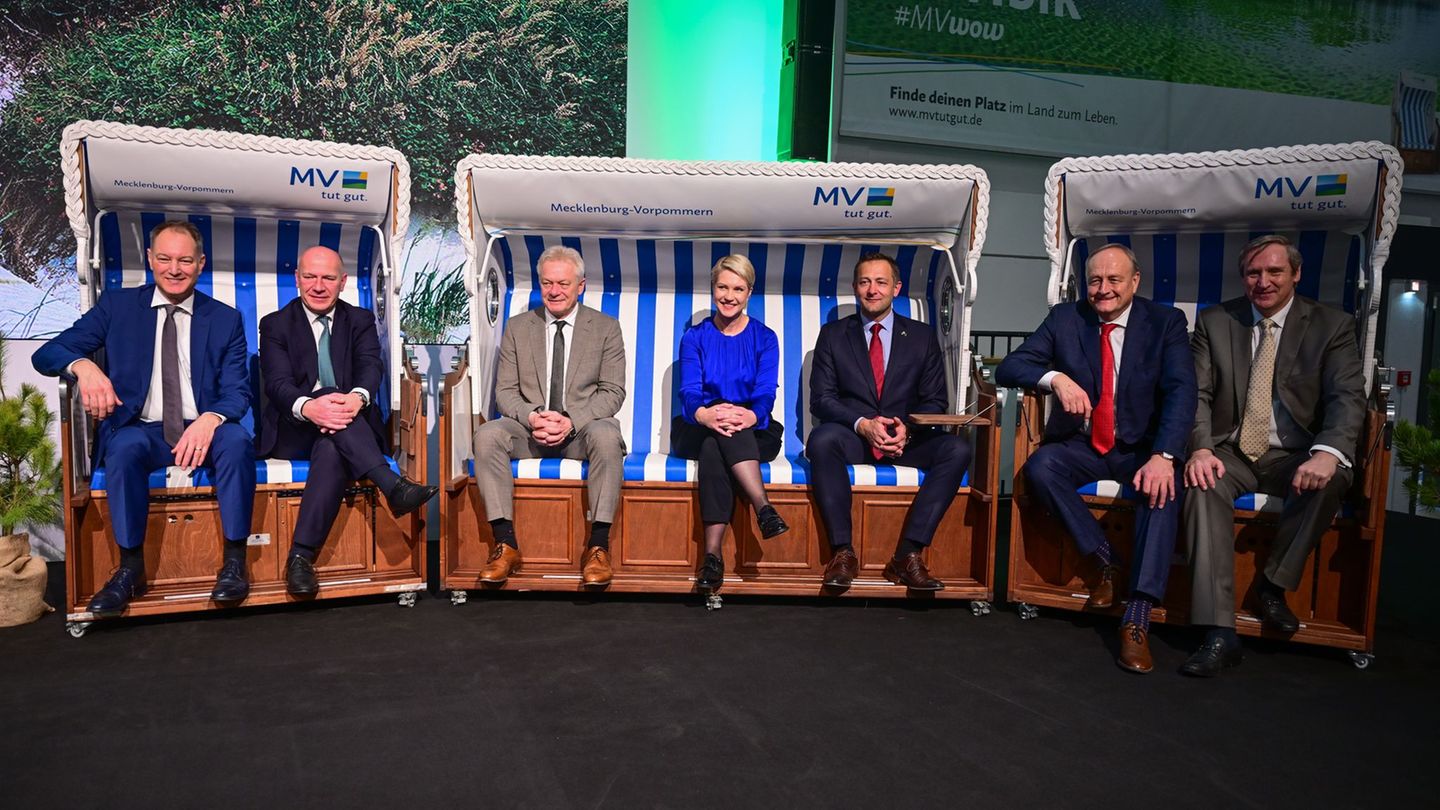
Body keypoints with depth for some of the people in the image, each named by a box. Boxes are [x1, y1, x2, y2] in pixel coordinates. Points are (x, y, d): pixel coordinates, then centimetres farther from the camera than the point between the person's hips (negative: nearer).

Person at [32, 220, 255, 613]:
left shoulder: (226, 319, 7)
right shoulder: (116, 306, 8)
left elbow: (237, 391, 0)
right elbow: (46, 354, 3)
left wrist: (211, 419, -25)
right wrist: (84, 366, -23)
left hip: (202, 431, 0)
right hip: (140, 430, 0)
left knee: (237, 440, -33)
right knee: (125, 446, -35)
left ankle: (234, 561, -23)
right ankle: (130, 569, -22)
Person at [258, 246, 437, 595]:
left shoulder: (360, 321, 13)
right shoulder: (275, 324, 9)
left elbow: (372, 366, -7)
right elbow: (277, 381, -8)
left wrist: (357, 397, -33)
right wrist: (307, 407, -33)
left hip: (347, 426, 1)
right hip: (294, 432, 0)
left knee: (333, 449, -36)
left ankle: (302, 556, -38)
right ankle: (393, 486, -48)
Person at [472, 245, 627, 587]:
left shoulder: (606, 328, 5)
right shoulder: (517, 327, 11)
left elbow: (613, 392, -3)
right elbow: (505, 391, 5)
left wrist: (571, 420, -19)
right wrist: (531, 417, -17)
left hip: (582, 428, -2)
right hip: (529, 428, 2)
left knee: (607, 436, -36)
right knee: (487, 435, -28)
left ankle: (598, 546, -27)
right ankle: (505, 544, -24)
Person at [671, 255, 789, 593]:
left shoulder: (764, 338, 8)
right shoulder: (694, 338, 9)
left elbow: (766, 395, -6)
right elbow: (689, 393, -6)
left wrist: (750, 416, -32)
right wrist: (705, 414, -32)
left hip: (754, 433, 0)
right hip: (697, 431, 0)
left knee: (714, 448, -34)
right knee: (717, 429, -36)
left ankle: (713, 553, -42)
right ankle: (764, 508, -47)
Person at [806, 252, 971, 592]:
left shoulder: (922, 337, 10)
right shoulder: (833, 335, 8)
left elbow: (935, 402, 6)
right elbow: (821, 399, 0)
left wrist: (908, 430, -16)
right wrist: (863, 425, -18)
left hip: (905, 439, 2)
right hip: (852, 437, -1)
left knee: (958, 449, -26)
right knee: (821, 440, -35)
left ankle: (907, 555, -27)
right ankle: (842, 552, -30)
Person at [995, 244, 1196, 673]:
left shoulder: (1166, 322, -1)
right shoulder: (1065, 319, 3)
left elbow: (1181, 391, -15)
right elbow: (1008, 367, -4)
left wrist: (1163, 456, -31)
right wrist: (1055, 377, -26)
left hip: (1142, 449, -1)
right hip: (1082, 446, 2)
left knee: (1164, 486, -33)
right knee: (1039, 467, -30)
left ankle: (1137, 620, -33)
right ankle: (1104, 560, -13)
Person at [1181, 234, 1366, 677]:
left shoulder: (1332, 326, 3)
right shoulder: (1213, 322, 6)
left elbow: (1347, 397, -9)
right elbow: (1197, 394, -1)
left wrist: (1327, 453, -31)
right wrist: (1201, 449, -22)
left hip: (1295, 457, 0)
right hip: (1230, 453, 0)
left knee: (1334, 475, -33)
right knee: (1204, 485, -32)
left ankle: (1273, 586, -13)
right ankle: (1220, 633, -36)